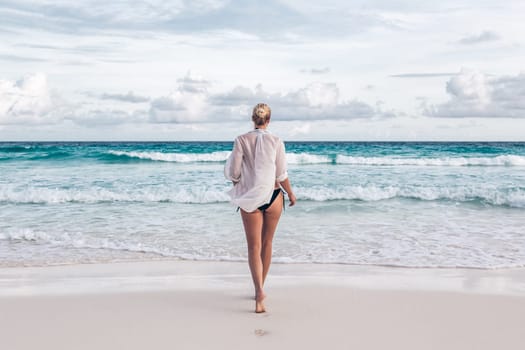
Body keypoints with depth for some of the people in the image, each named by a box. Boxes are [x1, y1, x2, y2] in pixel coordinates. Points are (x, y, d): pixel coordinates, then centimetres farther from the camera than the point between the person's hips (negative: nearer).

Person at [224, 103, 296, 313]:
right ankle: (259, 290, 26)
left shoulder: (241, 140, -6)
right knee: (267, 244, 16)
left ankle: (259, 291, -18)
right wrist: (291, 194, 13)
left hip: (250, 198, -1)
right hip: (273, 196, 1)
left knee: (254, 247, 1)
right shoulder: (276, 142, -5)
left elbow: (234, 173, -7)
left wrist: (238, 182, 16)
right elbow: (281, 175, -3)